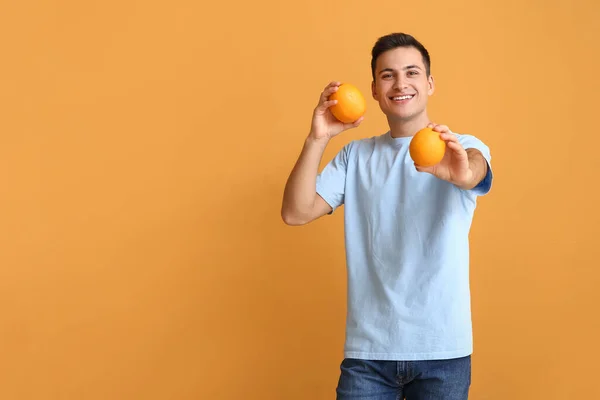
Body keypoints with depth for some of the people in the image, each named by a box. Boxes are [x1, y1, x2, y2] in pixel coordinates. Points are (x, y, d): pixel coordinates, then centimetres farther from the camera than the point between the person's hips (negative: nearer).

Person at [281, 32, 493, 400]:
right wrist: (317, 139, -19)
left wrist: (461, 174, -48)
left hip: (442, 349, -1)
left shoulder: (464, 149, 0)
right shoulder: (355, 155, 7)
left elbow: (475, 172, -23)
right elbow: (296, 213, -4)